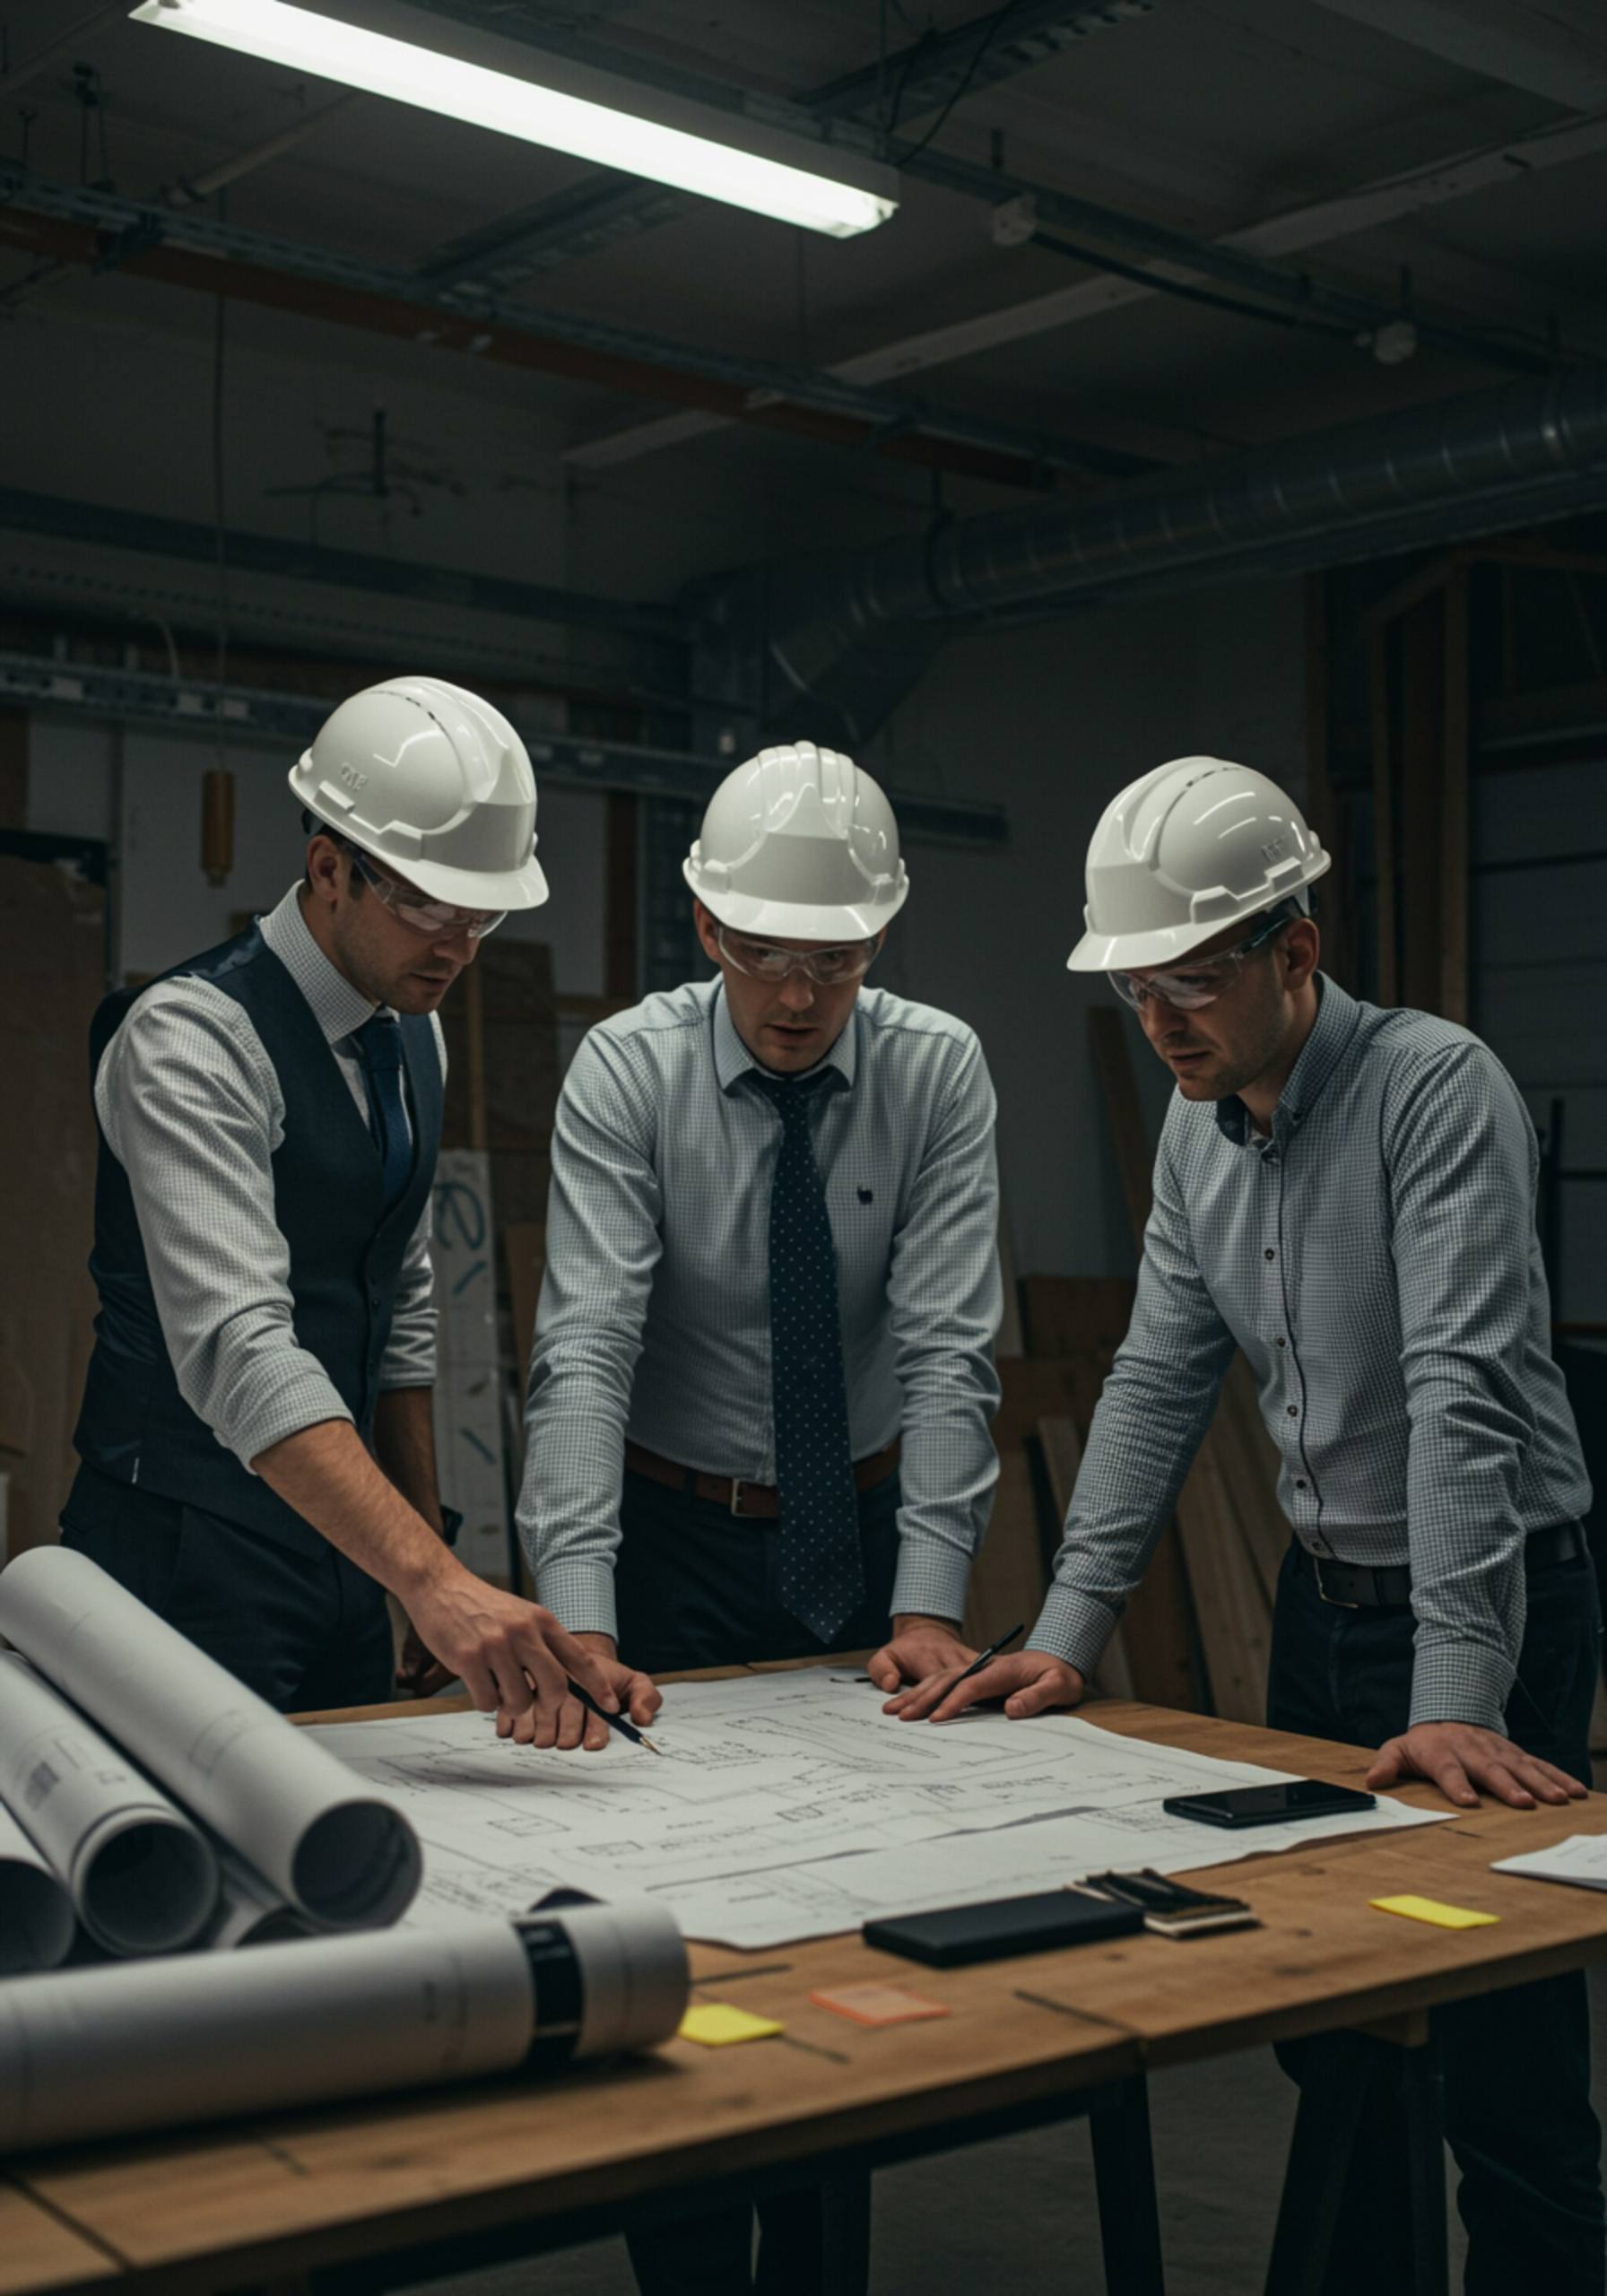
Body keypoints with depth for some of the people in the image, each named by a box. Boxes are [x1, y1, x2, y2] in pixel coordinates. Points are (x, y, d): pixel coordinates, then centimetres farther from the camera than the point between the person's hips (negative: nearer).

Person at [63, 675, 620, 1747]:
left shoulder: (413, 1036, 8)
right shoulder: (192, 1034, -18)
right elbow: (236, 1348, -30)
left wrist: (436, 1561, 15)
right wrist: (430, 1579, -39)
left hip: (343, 1537, 7)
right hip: (191, 1552, -7)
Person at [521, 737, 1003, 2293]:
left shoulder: (937, 1071, -10)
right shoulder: (626, 1071, -15)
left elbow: (947, 1350, -16)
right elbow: (584, 1348, -25)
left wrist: (929, 1604, -24)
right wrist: (578, 1618, -35)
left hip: (867, 1531, 2)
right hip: (677, 1536, -1)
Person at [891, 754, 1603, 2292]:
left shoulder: (1437, 1087, -18)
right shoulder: (1197, 1127, 4)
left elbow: (1465, 1391, -26)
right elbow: (1160, 1379, 6)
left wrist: (1455, 1699, -31)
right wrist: (1070, 1628, -2)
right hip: (1323, 1594, 7)